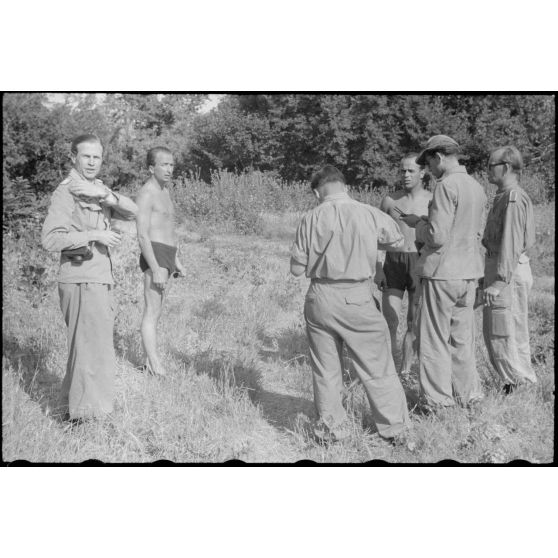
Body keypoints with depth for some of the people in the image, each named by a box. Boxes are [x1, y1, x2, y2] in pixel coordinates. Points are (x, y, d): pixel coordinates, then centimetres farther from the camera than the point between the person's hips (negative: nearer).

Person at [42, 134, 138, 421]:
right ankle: (83, 413, 5)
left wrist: (106, 196, -17)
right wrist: (94, 235, -20)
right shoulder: (66, 192, -11)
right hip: (81, 280, -9)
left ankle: (71, 405, 32)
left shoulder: (97, 189, 14)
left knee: (99, 343, 18)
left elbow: (131, 211, -1)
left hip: (102, 279, 9)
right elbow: (50, 238, -21)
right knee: (89, 347, -6)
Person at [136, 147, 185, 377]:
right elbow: (143, 236, -19)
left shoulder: (164, 191, 17)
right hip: (154, 256, -10)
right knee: (152, 312, -9)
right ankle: (155, 366, -9)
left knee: (154, 310, 11)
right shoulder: (146, 194, -12)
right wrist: (156, 269, -23)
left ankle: (149, 362, 16)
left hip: (167, 256, 10)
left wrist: (176, 261, 23)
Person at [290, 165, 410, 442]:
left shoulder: (312, 219, -5)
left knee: (325, 369, 14)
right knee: (377, 366, 12)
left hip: (320, 298, 1)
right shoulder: (370, 215, -5)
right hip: (357, 299, -1)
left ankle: (331, 427, 23)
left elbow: (297, 268, -1)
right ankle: (392, 425, 22)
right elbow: (397, 241, 14)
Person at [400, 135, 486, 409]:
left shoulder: (446, 186, -16)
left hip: (442, 273, -8)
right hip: (469, 273, 8)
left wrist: (417, 223, -2)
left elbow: (437, 236, -21)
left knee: (434, 340, 2)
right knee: (462, 338, 17)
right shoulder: (477, 187, 10)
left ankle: (439, 402, 8)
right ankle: (468, 396, 25)